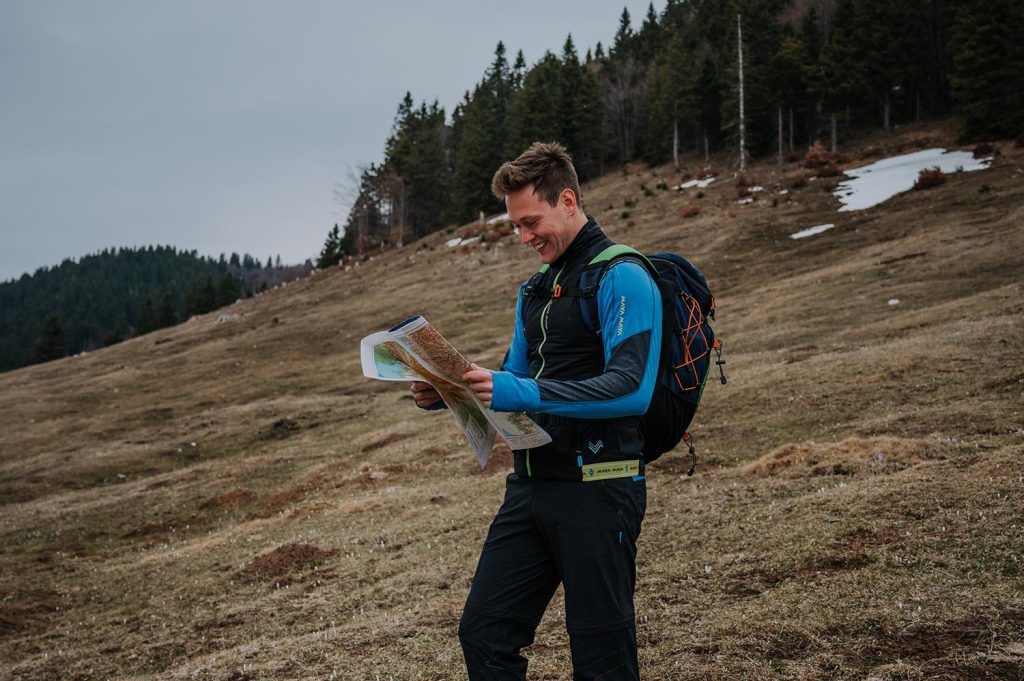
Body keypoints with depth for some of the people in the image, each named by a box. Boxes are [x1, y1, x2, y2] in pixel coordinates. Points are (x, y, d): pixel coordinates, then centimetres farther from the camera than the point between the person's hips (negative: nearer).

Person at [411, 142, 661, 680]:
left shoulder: (621, 278, -11)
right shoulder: (535, 290, 18)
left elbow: (631, 388, -22)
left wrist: (522, 394, -30)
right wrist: (445, 393, 2)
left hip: (598, 488, -8)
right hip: (532, 485, 8)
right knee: (484, 633, 6)